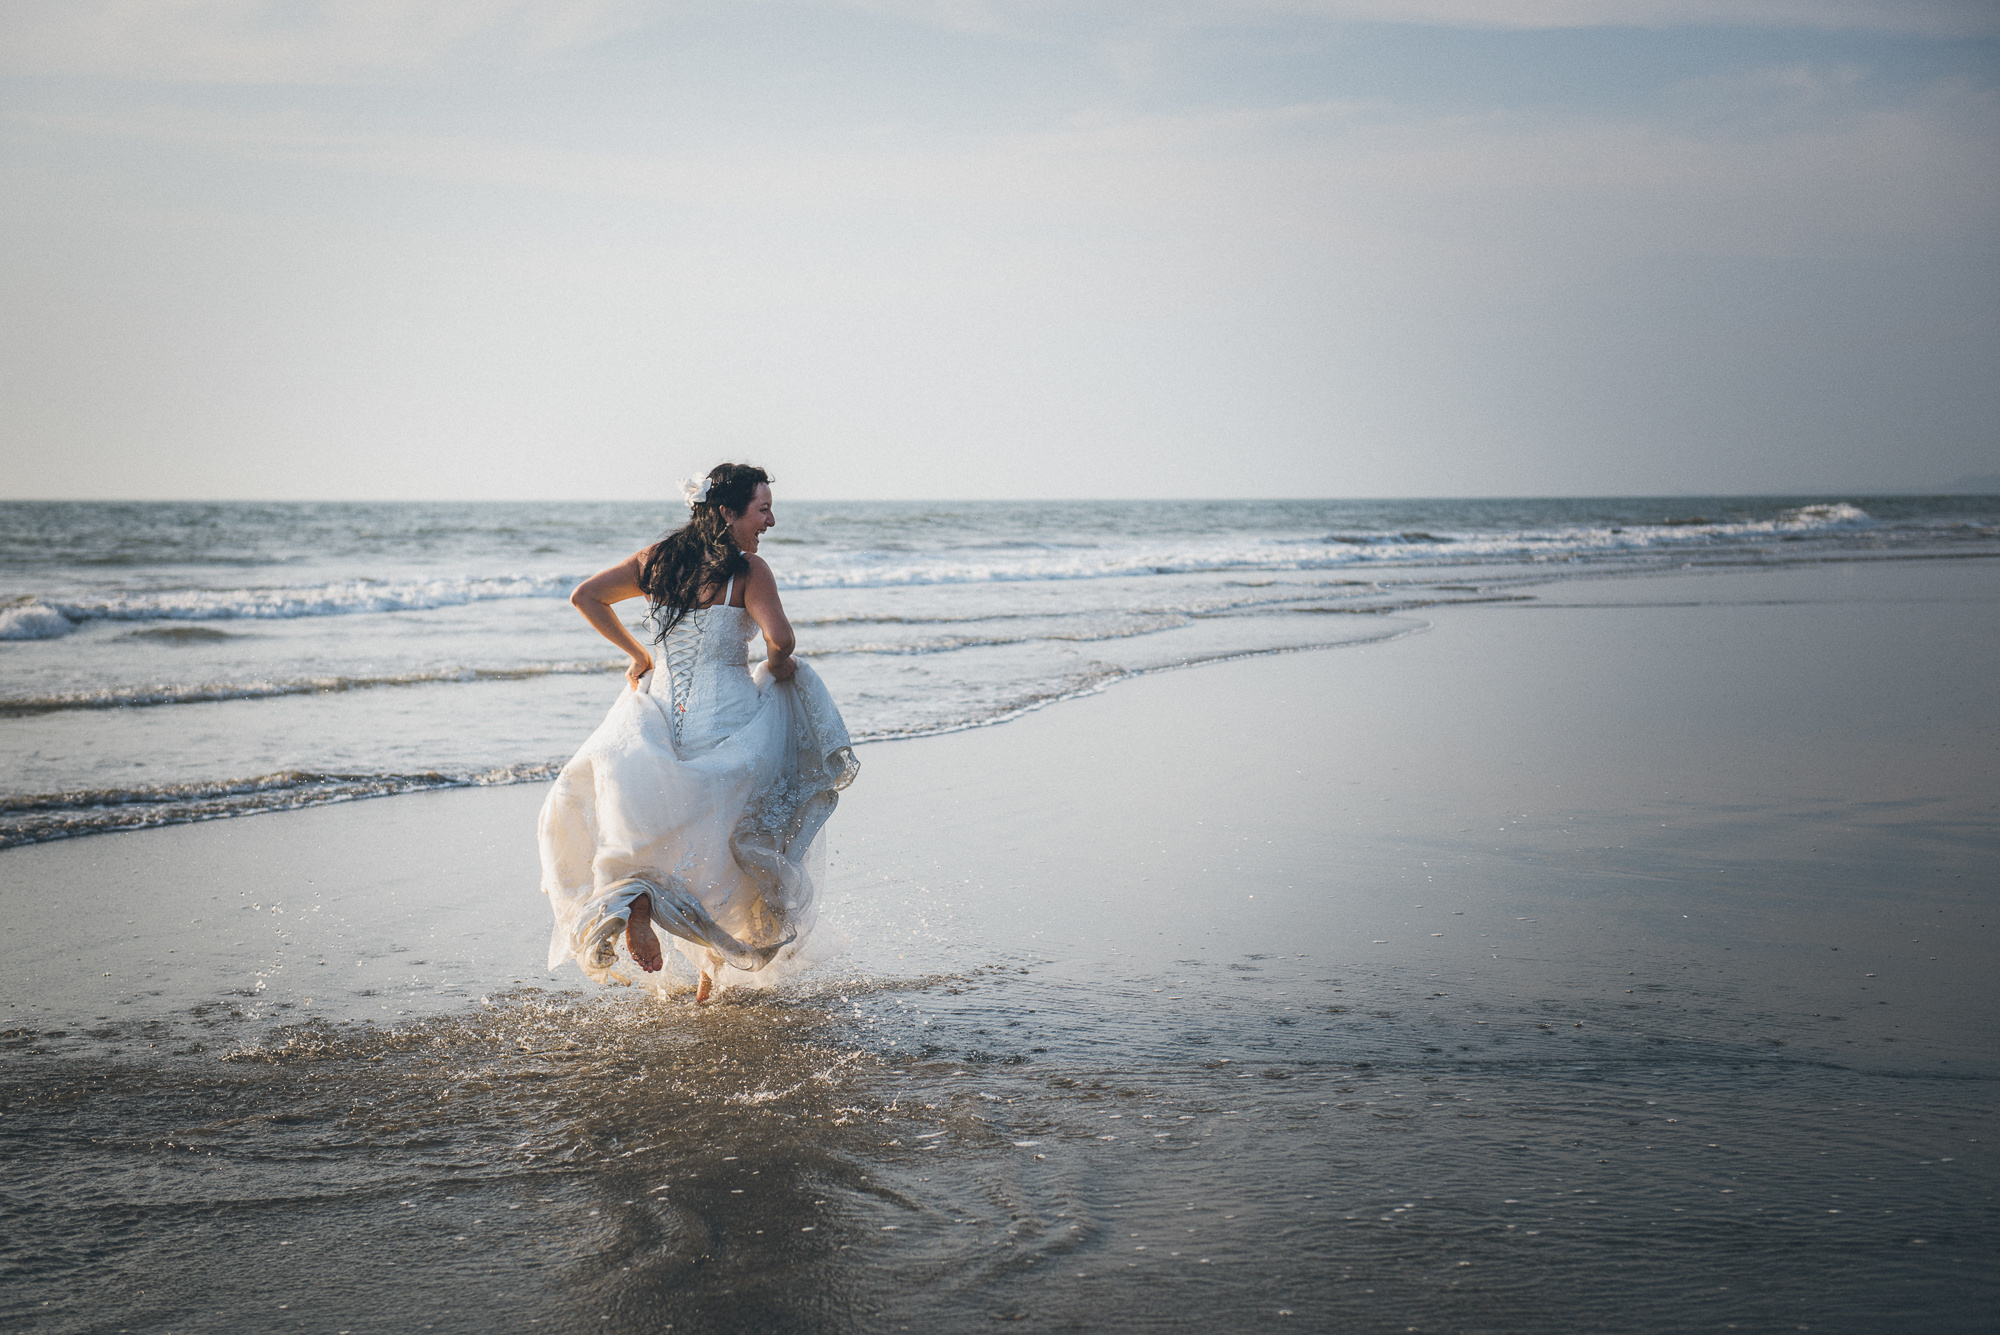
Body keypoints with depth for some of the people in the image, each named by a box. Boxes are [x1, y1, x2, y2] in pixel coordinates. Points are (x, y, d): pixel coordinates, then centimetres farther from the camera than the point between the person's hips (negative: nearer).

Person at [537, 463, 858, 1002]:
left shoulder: (657, 557, 8)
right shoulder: (748, 570, -9)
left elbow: (585, 597, 13)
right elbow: (780, 639, -22)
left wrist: (635, 653, 18)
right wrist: (776, 667, 0)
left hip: (659, 713, 4)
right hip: (727, 723, -4)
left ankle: (635, 895, -7)